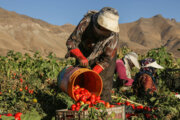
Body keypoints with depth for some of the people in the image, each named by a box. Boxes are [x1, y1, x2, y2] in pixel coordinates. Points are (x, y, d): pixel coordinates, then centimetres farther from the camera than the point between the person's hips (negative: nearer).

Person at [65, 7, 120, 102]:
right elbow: (71, 42, -25)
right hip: (84, 54, 1)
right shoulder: (86, 22, -33)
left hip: (101, 56, -1)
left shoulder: (113, 35, -31)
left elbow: (106, 59, -24)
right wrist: (80, 57, -41)